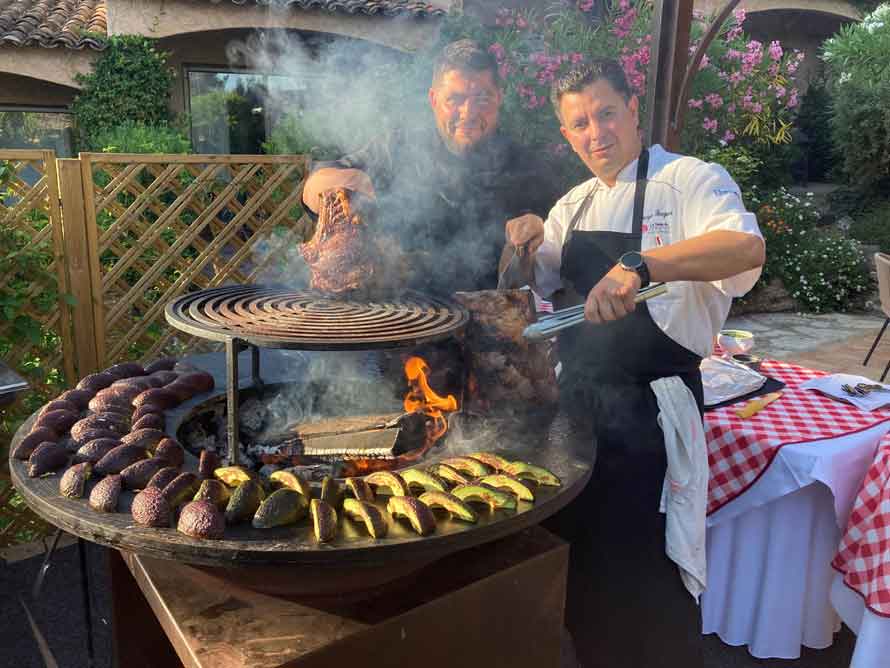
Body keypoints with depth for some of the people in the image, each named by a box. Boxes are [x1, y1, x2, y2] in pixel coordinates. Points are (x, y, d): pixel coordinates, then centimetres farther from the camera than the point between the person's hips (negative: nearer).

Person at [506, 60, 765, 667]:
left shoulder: (686, 179, -9)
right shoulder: (574, 206, 12)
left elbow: (747, 247, -28)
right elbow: (535, 289, 18)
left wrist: (641, 264, -42)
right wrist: (526, 245, -2)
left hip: (650, 409, -7)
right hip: (578, 404, 7)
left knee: (645, 566, 3)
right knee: (583, 553, 20)